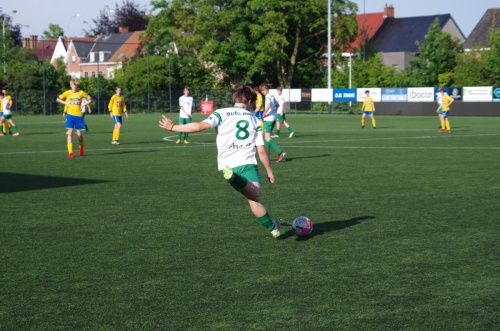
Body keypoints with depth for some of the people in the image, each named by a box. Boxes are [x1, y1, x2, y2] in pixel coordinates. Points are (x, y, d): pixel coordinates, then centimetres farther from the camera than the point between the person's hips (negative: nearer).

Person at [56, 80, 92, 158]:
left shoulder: (81, 93, 3)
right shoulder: (67, 93, 3)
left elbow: (90, 99, 12)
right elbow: (58, 99, 8)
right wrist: (65, 103, -7)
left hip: (78, 115, 1)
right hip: (70, 115, 0)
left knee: (79, 134, 2)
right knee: (70, 132, -8)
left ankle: (81, 148, 30)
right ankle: (70, 152, -8)